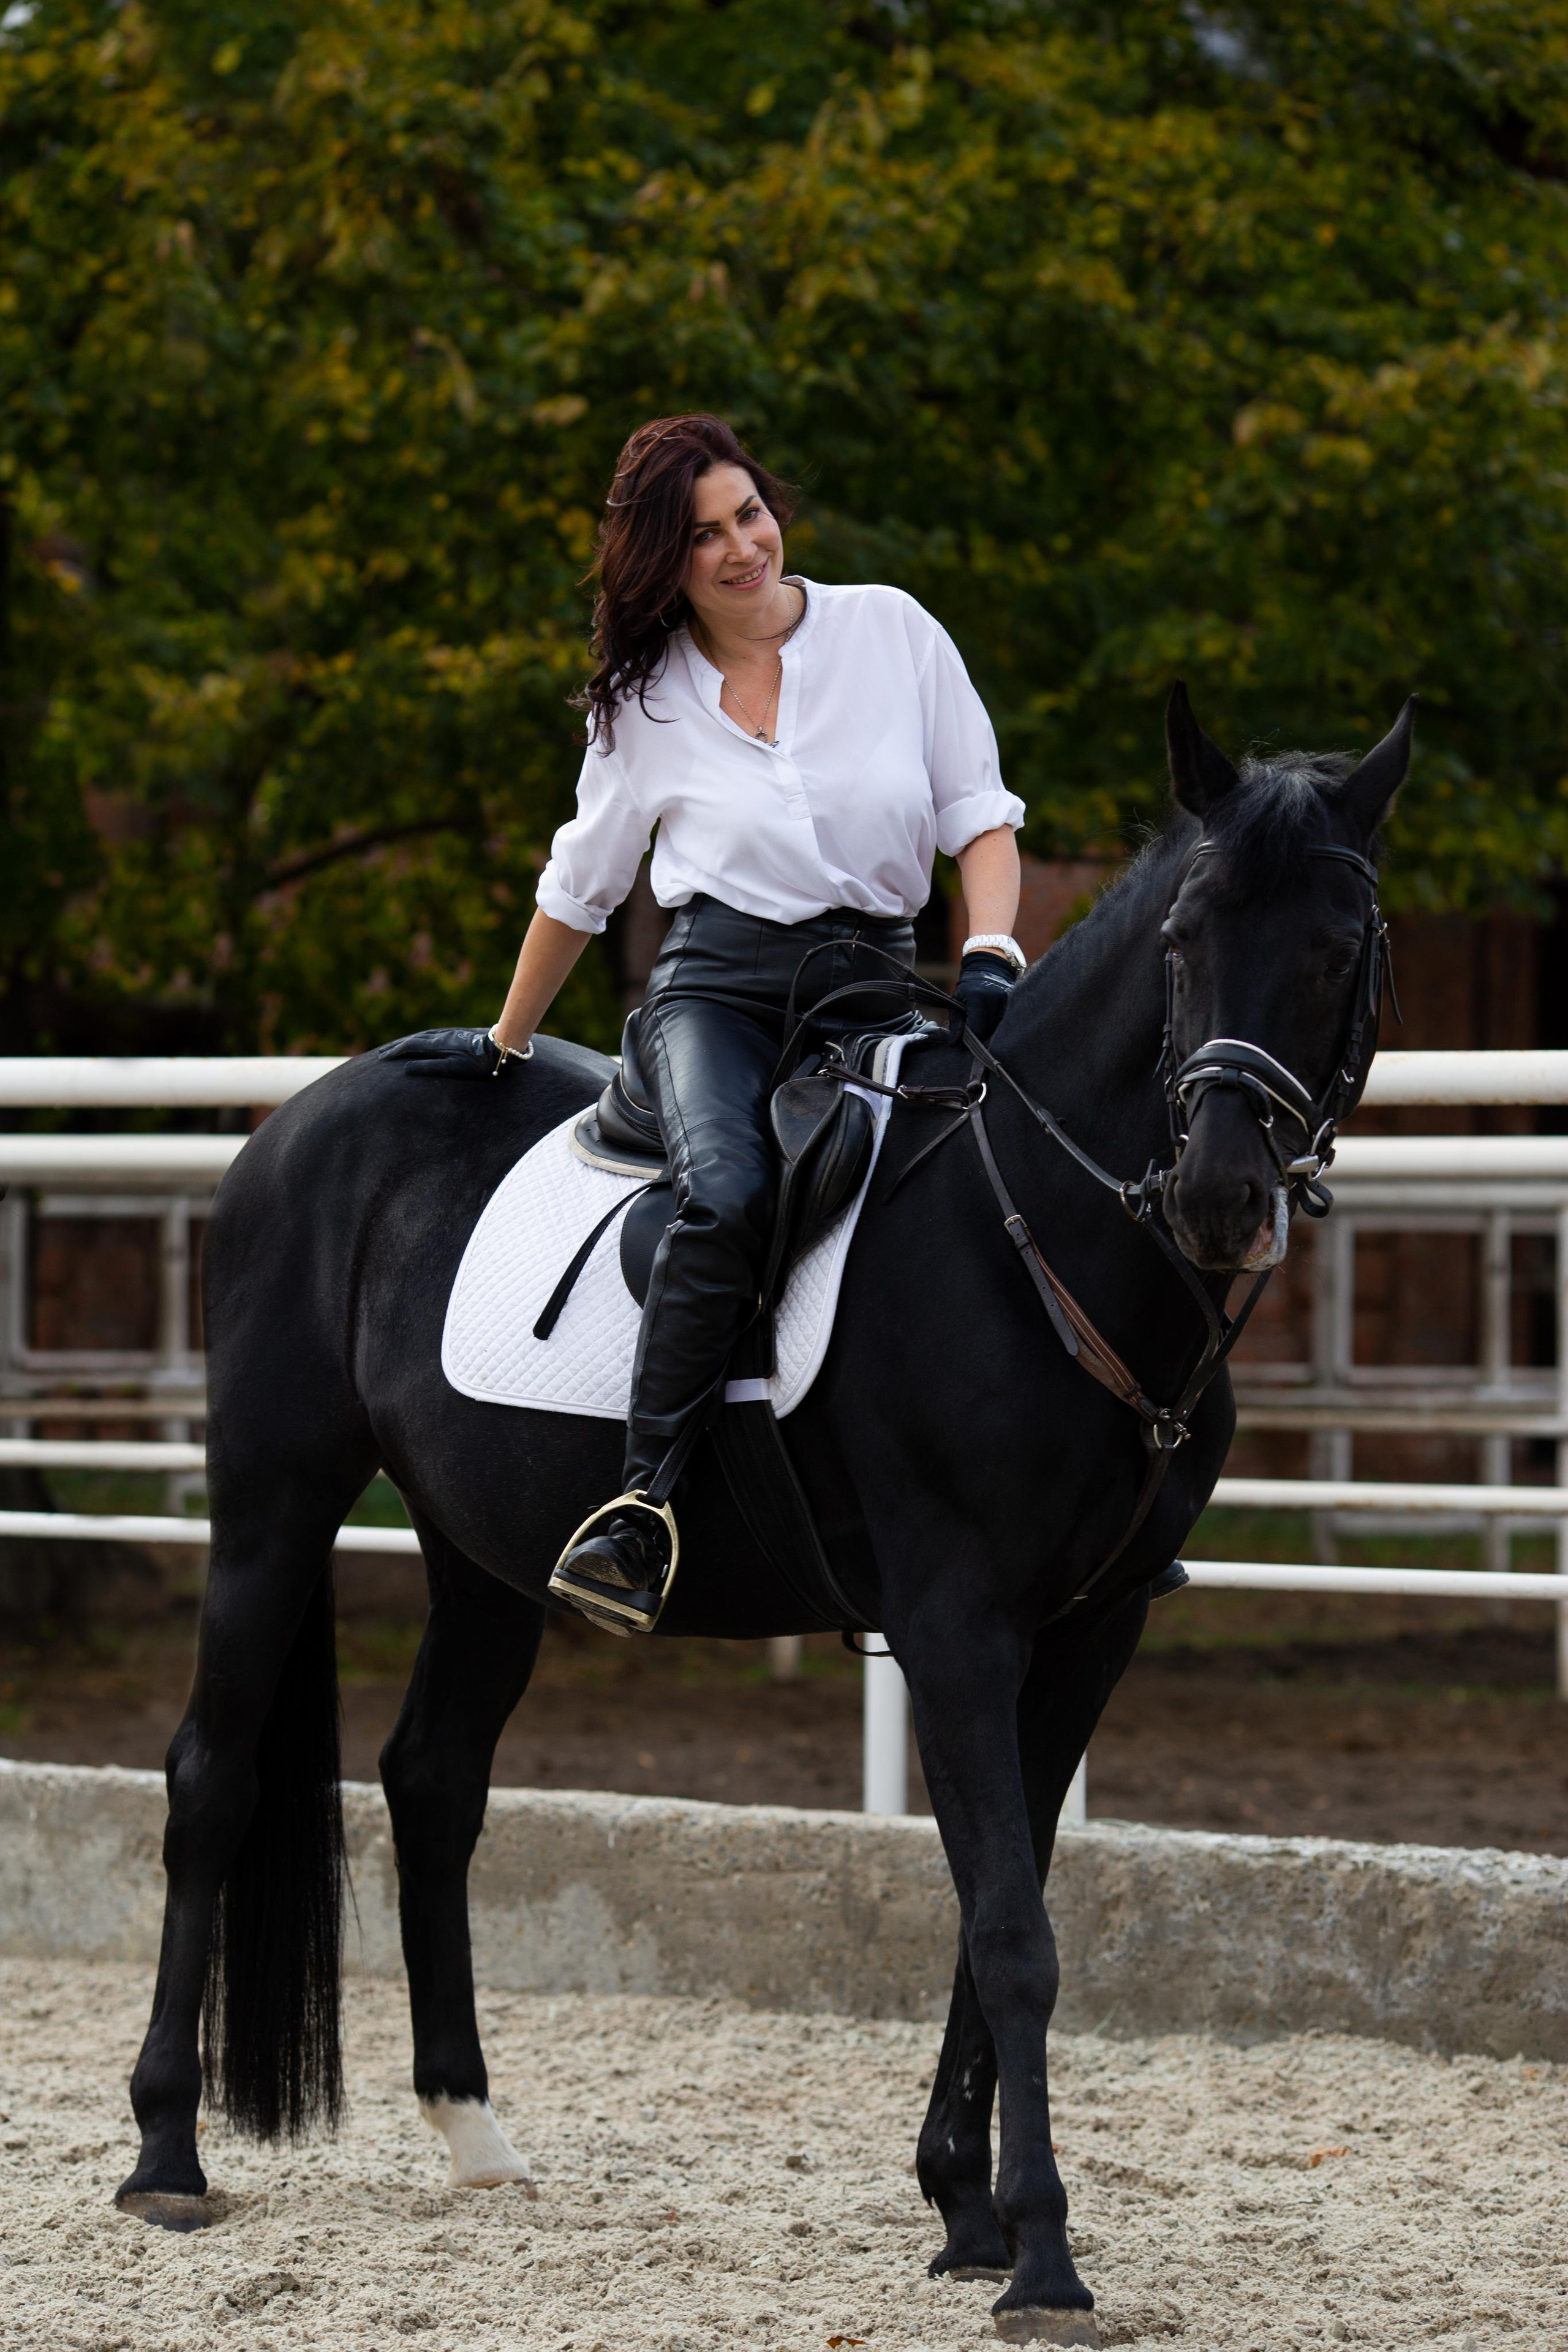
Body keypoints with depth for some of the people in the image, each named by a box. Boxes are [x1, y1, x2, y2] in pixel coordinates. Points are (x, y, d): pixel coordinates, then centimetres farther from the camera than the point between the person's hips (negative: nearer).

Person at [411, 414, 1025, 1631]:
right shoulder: (644, 700, 8)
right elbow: (580, 885, 21)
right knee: (729, 1195, -34)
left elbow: (981, 813, 6)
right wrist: (505, 1045, 28)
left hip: (878, 985, 2)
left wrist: (991, 952, -12)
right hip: (718, 986, -2)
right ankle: (641, 1512, -36)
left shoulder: (892, 630, 6)